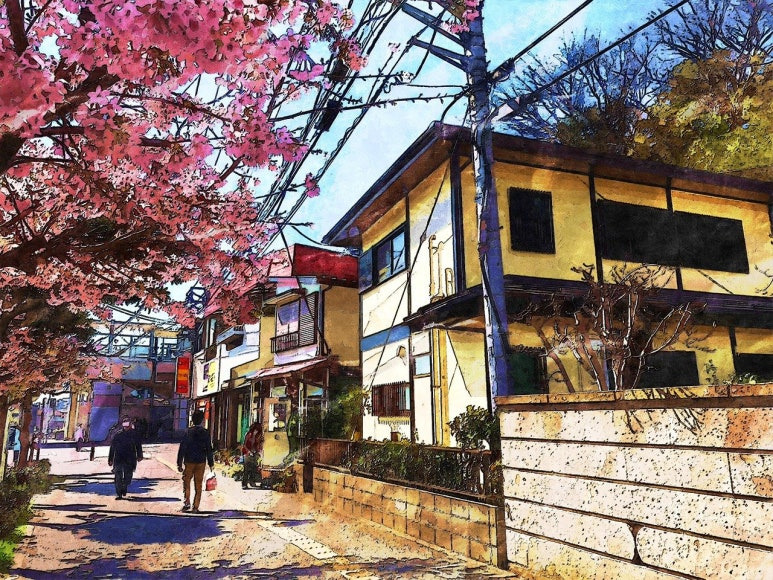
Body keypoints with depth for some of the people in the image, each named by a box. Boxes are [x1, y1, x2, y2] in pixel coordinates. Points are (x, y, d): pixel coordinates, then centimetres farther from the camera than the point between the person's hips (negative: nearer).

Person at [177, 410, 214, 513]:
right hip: (201, 462, 1)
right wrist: (211, 463, 8)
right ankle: (196, 507, 8)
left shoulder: (188, 432, -6)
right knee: (198, 485, 8)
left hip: (189, 462, -1)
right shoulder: (205, 433, -3)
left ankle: (187, 503, 5)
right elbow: (209, 449, 0)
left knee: (186, 483, 16)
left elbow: (182, 448, -7)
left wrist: (179, 463, -2)